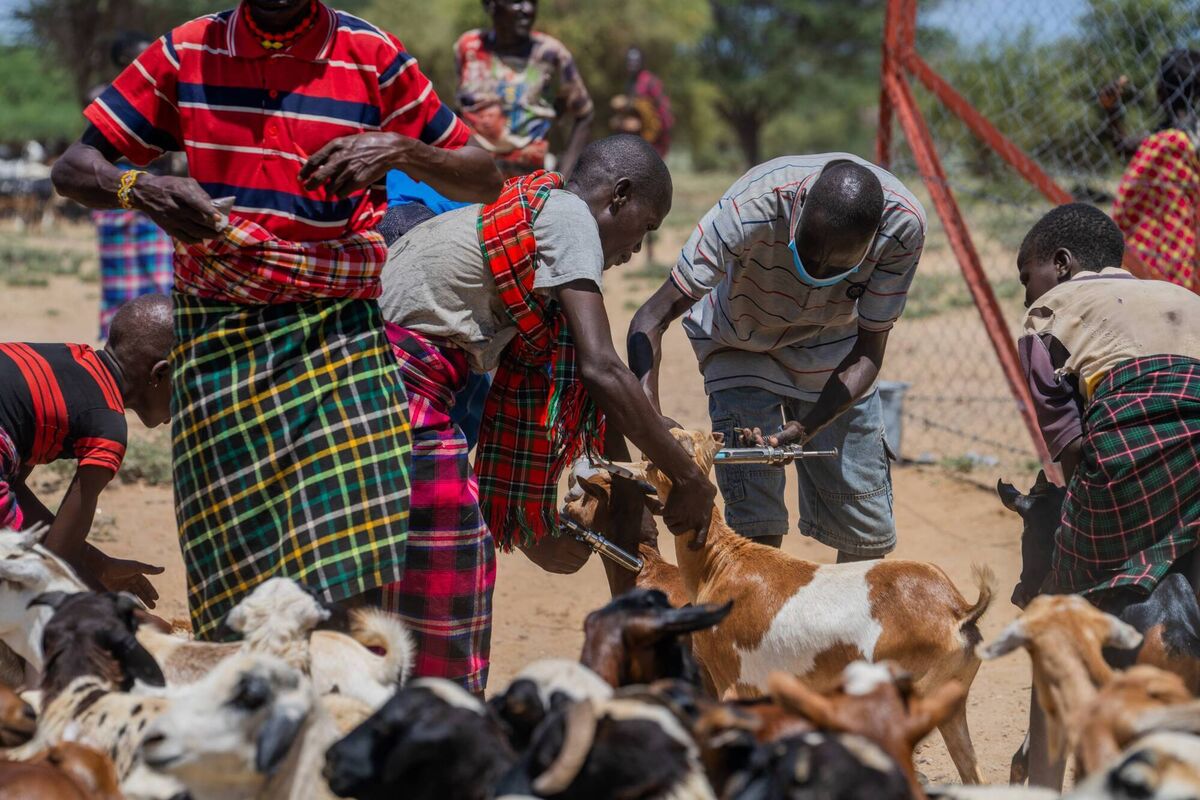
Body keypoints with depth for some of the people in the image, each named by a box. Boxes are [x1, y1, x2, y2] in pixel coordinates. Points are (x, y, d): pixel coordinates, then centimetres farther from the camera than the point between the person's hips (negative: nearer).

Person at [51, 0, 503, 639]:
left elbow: (485, 181, 6)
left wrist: (401, 149, -15)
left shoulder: (371, 58, 2)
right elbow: (72, 167, 7)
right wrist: (141, 190, -16)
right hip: (215, 339, 1)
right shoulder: (186, 53, 6)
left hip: (336, 333, -1)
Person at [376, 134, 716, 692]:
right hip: (400, 370, -10)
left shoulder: (532, 208, 21)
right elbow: (600, 369, -16)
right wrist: (689, 479, -9)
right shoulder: (569, 217, -7)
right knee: (450, 559, -4)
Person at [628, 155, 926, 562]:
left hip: (834, 355, 2)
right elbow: (651, 319, -34)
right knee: (758, 528, -18)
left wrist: (803, 430, -35)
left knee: (868, 532, 1)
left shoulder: (904, 225, -30)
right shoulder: (752, 208, -37)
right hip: (742, 344, -2)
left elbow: (868, 351, -20)